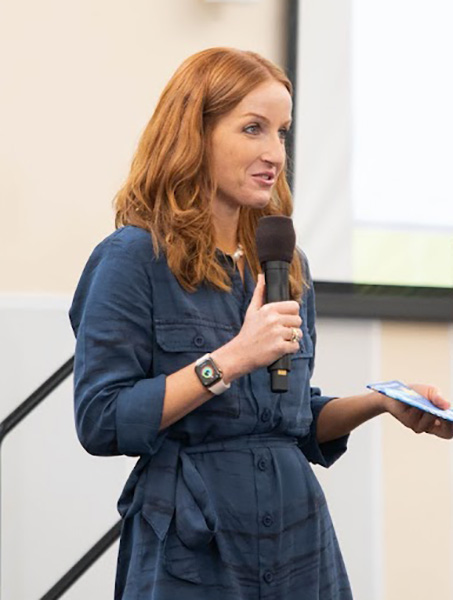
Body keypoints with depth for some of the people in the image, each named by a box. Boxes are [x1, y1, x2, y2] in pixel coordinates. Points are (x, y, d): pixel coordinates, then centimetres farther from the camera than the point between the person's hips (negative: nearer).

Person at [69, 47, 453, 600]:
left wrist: (378, 403, 1)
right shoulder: (133, 259, -9)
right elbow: (99, 423, -16)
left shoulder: (286, 264, 11)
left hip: (299, 538, 6)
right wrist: (228, 361, -20)